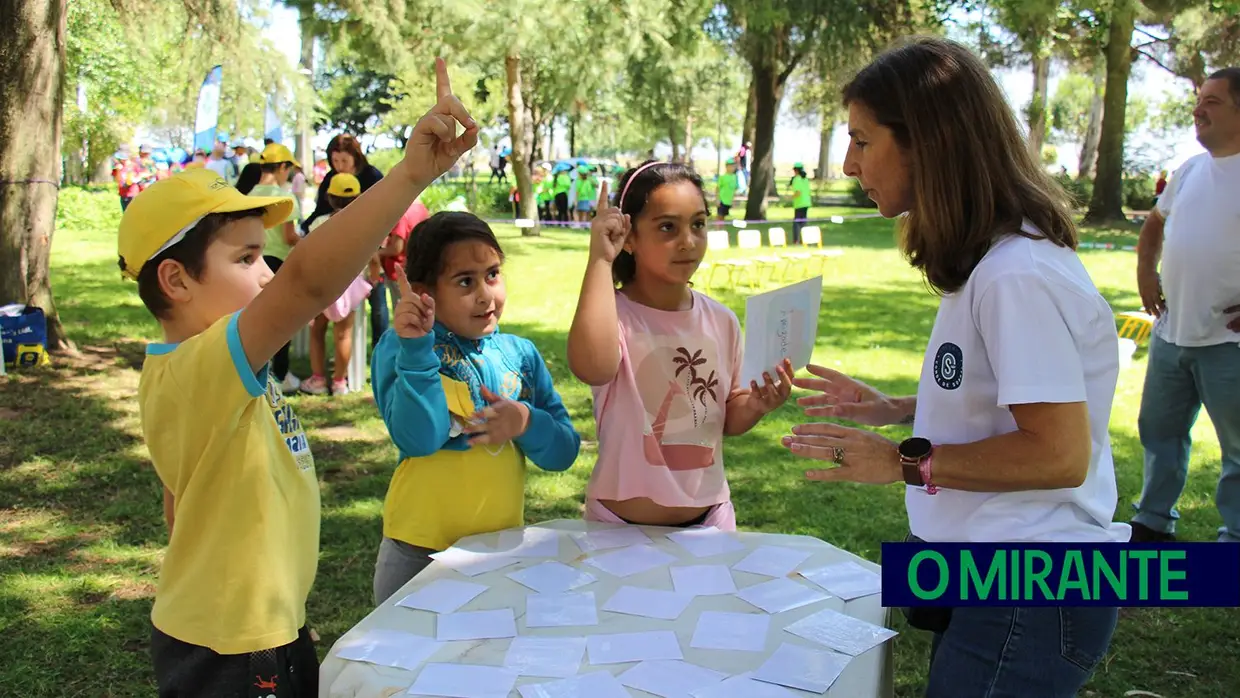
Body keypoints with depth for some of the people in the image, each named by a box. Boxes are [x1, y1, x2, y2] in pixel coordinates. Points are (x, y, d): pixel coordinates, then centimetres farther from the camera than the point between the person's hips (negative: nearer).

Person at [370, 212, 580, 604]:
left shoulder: (520, 354, 4)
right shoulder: (401, 348, -9)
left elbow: (565, 451, 3)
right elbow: (418, 440, -24)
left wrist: (527, 424, -17)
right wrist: (417, 349, -31)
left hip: (503, 546, 4)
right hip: (419, 554, -4)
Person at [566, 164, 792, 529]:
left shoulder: (721, 320, -1)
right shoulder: (613, 314, -15)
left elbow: (728, 423, 10)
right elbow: (591, 367, -40)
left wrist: (754, 407, -12)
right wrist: (600, 260, -32)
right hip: (621, 526, -4)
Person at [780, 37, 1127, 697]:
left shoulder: (1019, 275, -24)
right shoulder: (988, 259, 8)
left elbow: (1058, 454, -24)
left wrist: (906, 462, -18)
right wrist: (895, 409, 8)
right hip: (990, 576, 9)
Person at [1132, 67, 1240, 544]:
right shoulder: (1190, 170, 10)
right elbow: (1156, 223, 27)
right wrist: (1145, 273, 13)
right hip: (1171, 333, 8)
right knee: (1159, 429, 18)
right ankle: (1154, 522, 34)